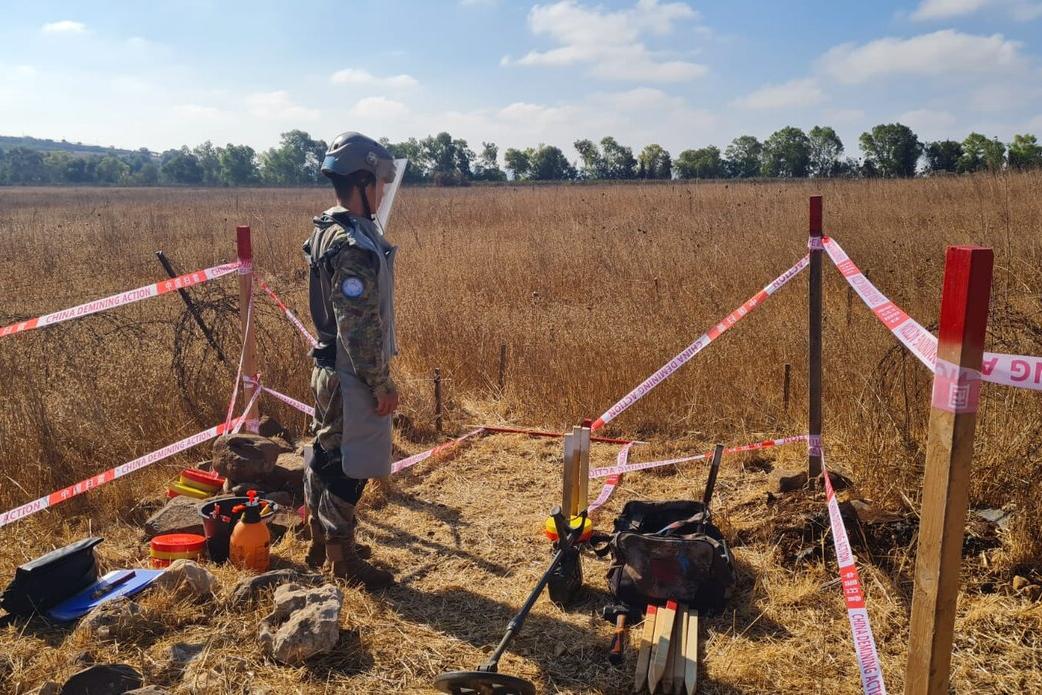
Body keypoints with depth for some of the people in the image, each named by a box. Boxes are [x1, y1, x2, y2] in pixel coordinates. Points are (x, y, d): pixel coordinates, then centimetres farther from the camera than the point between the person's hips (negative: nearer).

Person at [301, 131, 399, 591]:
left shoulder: (327, 231, 8)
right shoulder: (355, 246, -23)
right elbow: (360, 326, -25)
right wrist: (381, 384, -17)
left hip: (329, 367, 10)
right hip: (352, 375, -10)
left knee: (326, 454, 19)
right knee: (347, 464, 2)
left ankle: (321, 541, 35)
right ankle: (344, 559, 17)